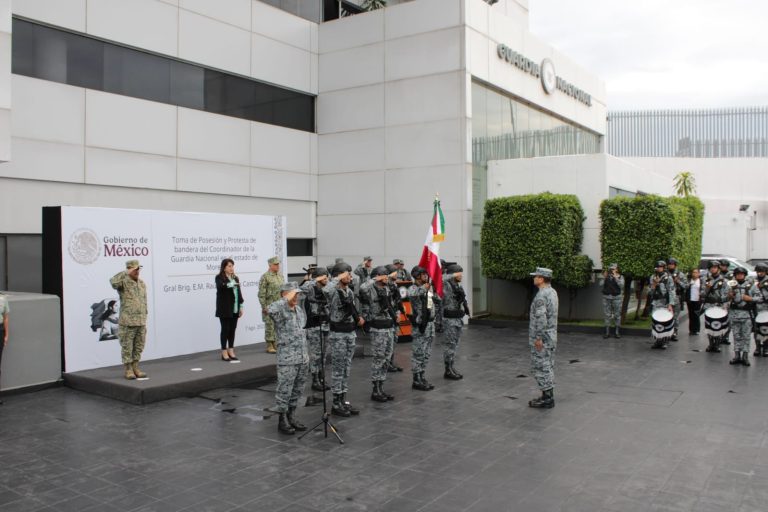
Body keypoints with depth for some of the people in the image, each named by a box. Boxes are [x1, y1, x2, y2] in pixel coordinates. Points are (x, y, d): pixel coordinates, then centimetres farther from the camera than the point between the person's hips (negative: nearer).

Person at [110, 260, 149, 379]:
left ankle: (135, 368, 19)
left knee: (139, 347, 10)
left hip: (141, 322, 6)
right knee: (127, 347, 1)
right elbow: (113, 282, -32)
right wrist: (126, 273, -26)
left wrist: (145, 319, 15)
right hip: (127, 322, -6)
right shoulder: (124, 282, -7)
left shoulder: (142, 283, 12)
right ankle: (128, 370, 10)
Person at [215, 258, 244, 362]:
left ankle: (231, 351, 15)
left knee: (232, 329, 8)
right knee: (225, 329, -3)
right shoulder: (219, 278, -5)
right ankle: (224, 353, 4)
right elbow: (220, 286, -27)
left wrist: (241, 306, 11)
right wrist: (230, 284, -44)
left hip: (234, 309, 6)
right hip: (224, 309, -6)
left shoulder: (236, 278, 13)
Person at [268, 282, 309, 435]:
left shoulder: (300, 309, 11)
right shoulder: (280, 312, -13)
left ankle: (291, 417, 28)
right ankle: (282, 421, 13)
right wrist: (287, 300, -34)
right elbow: (270, 310, -39)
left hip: (302, 358, 7)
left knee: (297, 390, 15)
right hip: (287, 360, -7)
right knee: (284, 391, 1)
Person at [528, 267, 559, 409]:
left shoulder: (541, 295, -21)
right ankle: (548, 396, 21)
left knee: (541, 367, -2)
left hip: (541, 338, -10)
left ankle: (546, 399, 3)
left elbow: (540, 318, -27)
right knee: (547, 367, 14)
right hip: (551, 336, 10)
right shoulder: (552, 292, 10)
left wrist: (538, 338, -23)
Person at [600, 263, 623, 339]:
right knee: (607, 314, 2)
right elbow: (601, 285, 0)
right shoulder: (606, 276, 8)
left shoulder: (620, 277, 2)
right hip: (606, 297, 2)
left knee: (617, 314, 2)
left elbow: (621, 285, -14)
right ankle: (607, 332, 7)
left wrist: (616, 277, -21)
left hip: (616, 297, -2)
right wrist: (604, 278, -12)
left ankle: (617, 332, 11)